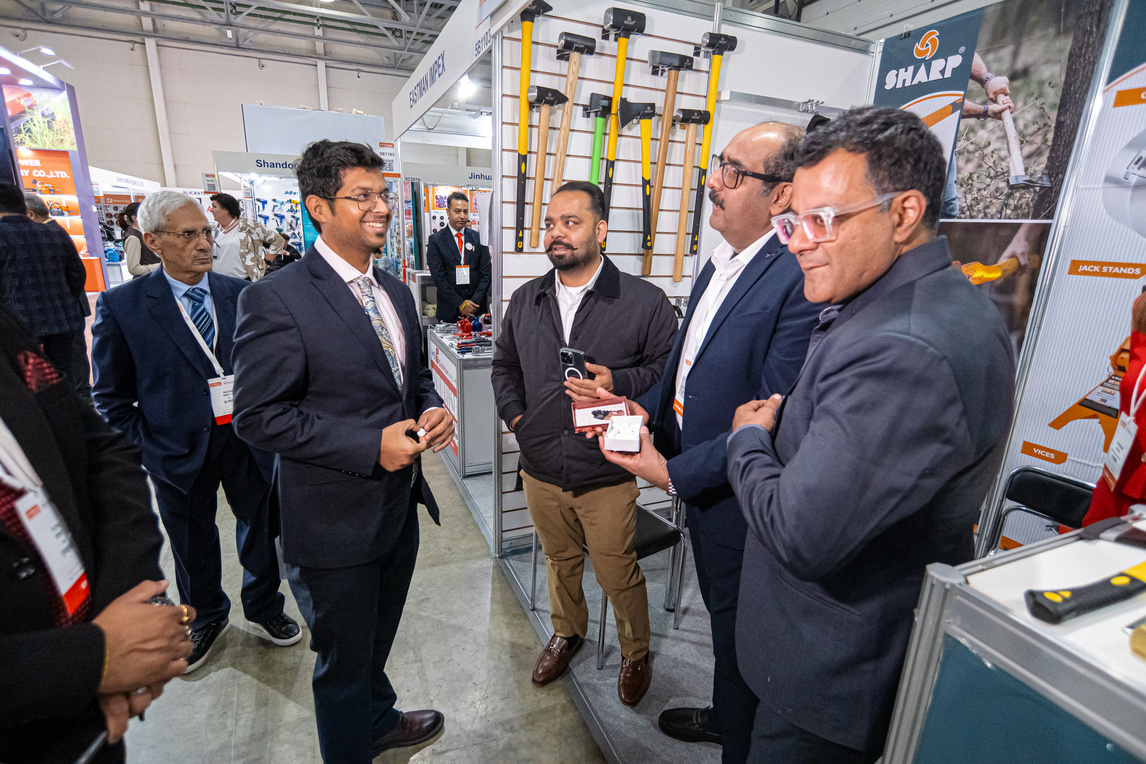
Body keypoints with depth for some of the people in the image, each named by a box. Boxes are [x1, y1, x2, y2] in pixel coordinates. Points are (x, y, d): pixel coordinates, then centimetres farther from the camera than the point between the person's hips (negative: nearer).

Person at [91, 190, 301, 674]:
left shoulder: (242, 294, -1)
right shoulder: (121, 306, -7)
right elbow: (111, 395, -1)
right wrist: (143, 445, -7)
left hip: (249, 438, 2)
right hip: (180, 449, -1)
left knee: (260, 529, 16)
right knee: (193, 543, 19)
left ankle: (264, 608, 42)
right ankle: (206, 617, 46)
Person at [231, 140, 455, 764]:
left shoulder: (396, 292, 6)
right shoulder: (275, 300, -18)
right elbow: (257, 416, -18)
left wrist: (431, 409, -8)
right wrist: (371, 445, -25)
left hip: (399, 505, 7)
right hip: (334, 522, -7)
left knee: (379, 638, 30)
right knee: (344, 660, 17)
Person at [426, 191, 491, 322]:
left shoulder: (478, 238, 8)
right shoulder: (436, 240, 1)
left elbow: (486, 273, 4)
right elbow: (438, 277, -5)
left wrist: (475, 301, -8)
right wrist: (460, 304, -12)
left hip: (478, 308, 2)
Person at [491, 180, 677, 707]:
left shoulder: (644, 301, -9)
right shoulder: (525, 301, 5)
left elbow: (669, 367, -6)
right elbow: (505, 364, 16)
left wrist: (619, 383, -21)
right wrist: (514, 414, 3)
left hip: (607, 473, -4)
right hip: (540, 468, 4)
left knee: (618, 574, 12)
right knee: (560, 562, 24)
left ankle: (636, 654, 41)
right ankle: (567, 633, 52)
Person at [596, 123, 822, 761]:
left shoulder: (797, 281, -25)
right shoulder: (718, 264, 6)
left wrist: (673, 471, -22)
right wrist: (647, 407, -3)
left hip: (737, 496, -9)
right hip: (697, 490, 9)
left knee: (738, 635, 16)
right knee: (721, 617, 30)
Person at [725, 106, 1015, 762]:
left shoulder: (903, 350, -31)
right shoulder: (943, 303, 3)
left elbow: (800, 536, -30)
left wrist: (749, 438, -14)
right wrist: (781, 421, 0)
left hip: (836, 676, -9)